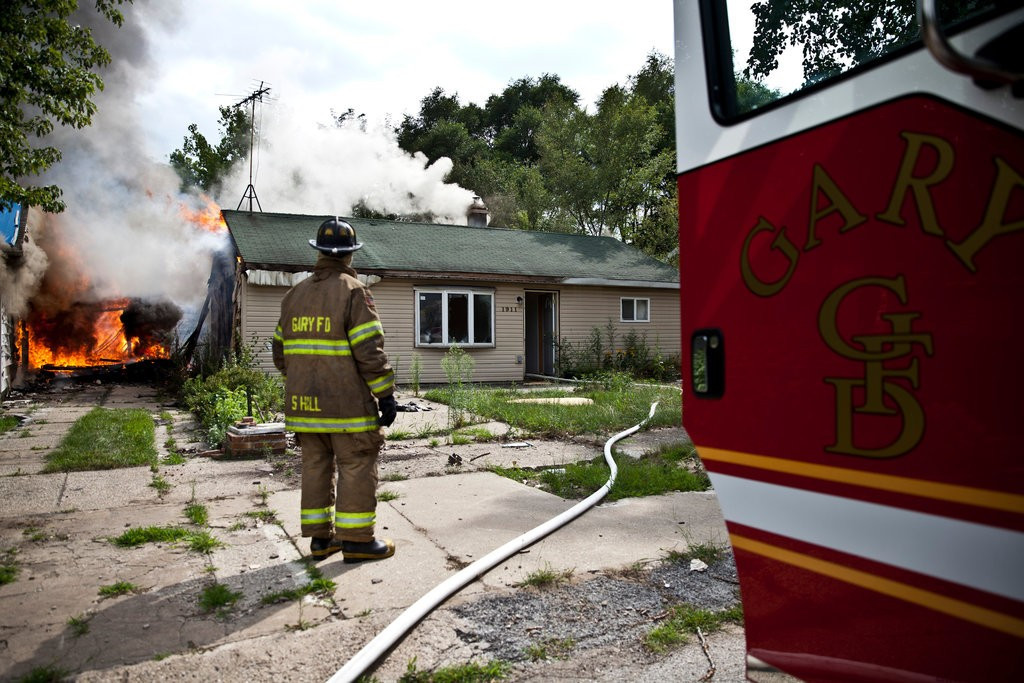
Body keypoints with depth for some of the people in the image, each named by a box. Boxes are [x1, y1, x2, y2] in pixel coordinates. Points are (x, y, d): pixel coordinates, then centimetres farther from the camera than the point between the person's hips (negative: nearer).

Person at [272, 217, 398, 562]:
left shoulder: (294, 295, 12)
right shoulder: (353, 291, -9)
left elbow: (281, 351, 15)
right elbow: (369, 350, -16)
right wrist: (386, 395, -12)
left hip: (304, 402, 7)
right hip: (346, 401, -6)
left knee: (316, 466, 12)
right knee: (357, 468, 1)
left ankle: (320, 537, 19)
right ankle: (356, 539, 5)